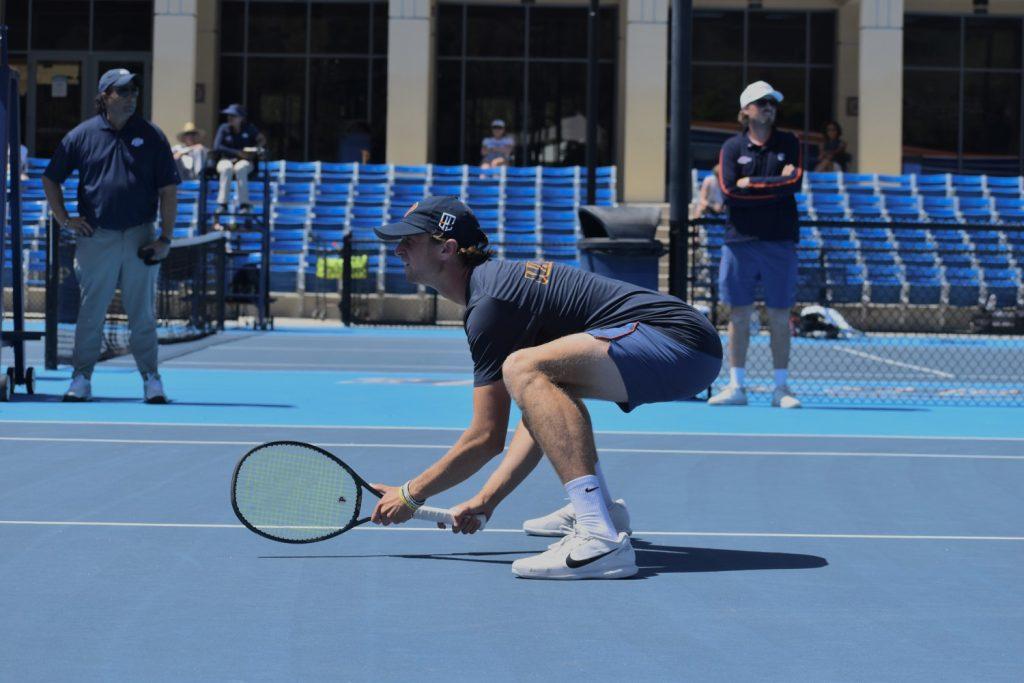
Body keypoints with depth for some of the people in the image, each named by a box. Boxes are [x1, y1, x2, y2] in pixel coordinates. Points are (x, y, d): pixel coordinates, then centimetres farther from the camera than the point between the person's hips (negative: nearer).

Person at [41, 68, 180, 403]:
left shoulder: (151, 136, 4)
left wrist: (165, 238, -4)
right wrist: (64, 219, 5)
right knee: (91, 312, 4)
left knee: (143, 313, 3)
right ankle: (81, 378, 11)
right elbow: (50, 179, 14)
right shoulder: (82, 135, 4)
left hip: (140, 238, 0)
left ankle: (151, 378, 8)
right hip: (96, 237, 0)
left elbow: (168, 190, 3)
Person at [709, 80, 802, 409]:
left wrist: (752, 183, -7)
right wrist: (775, 185, -6)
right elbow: (728, 191, -7)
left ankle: (781, 387, 7)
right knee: (739, 314, 3)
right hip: (740, 241, 0)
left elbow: (795, 183, -8)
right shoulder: (732, 147, 6)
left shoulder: (788, 143, 7)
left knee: (779, 317, 2)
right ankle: (736, 386, 9)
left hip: (779, 242, 0)